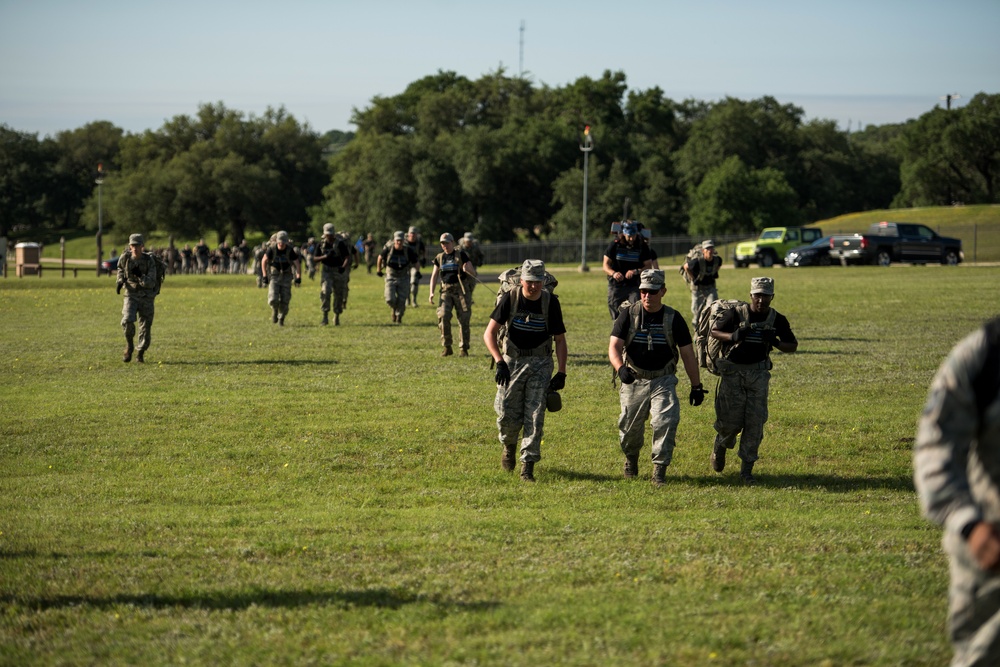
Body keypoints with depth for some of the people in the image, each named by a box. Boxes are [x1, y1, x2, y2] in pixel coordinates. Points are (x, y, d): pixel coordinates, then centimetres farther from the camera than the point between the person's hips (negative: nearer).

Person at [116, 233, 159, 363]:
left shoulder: (149, 261, -12)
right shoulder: (125, 257, -5)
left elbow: (151, 283, -17)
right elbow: (120, 268, 20)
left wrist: (140, 276, -32)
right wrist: (120, 280, 4)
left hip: (146, 297, 0)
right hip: (131, 295, 0)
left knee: (145, 326, 1)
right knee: (128, 320, -24)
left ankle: (140, 354, 24)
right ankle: (129, 346, 2)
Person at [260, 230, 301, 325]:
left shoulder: (290, 251, -16)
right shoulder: (271, 250, -15)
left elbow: (297, 264, -9)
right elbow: (264, 261, 0)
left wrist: (298, 277, -20)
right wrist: (265, 276, -2)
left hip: (286, 277, 0)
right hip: (274, 276, 0)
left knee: (285, 300, -3)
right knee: (273, 299, -15)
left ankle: (281, 319, 18)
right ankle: (275, 310, 19)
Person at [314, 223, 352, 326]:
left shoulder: (340, 243, -9)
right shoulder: (321, 244, 1)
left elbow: (347, 257, -11)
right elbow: (315, 259, 4)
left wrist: (344, 267, -31)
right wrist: (325, 256, -15)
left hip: (339, 271, -1)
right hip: (327, 271, 1)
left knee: (339, 295, 6)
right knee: (325, 291, -19)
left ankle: (337, 316, 23)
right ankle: (325, 315, -17)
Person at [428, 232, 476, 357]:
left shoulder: (461, 255, 2)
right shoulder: (439, 258, 13)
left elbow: (473, 274, 0)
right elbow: (434, 275, 15)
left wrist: (467, 269, -23)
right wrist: (431, 292, 3)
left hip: (460, 290, -2)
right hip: (446, 290, 2)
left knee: (464, 319, -4)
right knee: (443, 316, -14)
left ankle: (463, 348, 5)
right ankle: (447, 347, -4)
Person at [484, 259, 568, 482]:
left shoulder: (550, 302, -5)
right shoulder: (510, 299, -8)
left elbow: (560, 339, 3)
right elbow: (489, 333, -8)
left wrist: (561, 373, -4)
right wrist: (499, 362, -20)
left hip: (540, 363, 0)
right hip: (512, 361, 0)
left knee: (535, 415, -8)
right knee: (508, 414, -1)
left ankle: (528, 464, -6)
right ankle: (509, 446, 31)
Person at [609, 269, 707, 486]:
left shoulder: (673, 318, -1)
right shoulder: (628, 314, -2)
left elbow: (687, 354, 5)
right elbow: (614, 346, -10)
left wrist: (697, 386, 4)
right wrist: (620, 368, -31)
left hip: (664, 380, -1)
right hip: (634, 380, 1)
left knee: (665, 422, -19)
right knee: (630, 426, 6)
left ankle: (660, 469, -9)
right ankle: (631, 458, 37)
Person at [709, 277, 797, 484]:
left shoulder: (777, 320, -1)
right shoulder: (736, 313, -9)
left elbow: (792, 346, 6)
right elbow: (714, 331, -2)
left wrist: (775, 342, -15)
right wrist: (733, 336, -22)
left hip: (758, 373, 2)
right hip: (732, 371, -2)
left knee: (755, 422, -4)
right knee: (731, 420, 0)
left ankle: (747, 469, 6)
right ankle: (720, 446, 36)